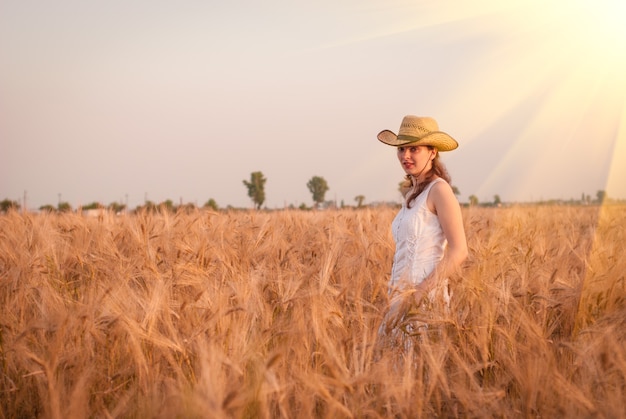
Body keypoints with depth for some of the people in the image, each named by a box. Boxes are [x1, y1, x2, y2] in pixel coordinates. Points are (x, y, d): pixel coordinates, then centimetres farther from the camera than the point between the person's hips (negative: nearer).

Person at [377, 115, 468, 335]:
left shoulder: (438, 189, -10)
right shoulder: (412, 193, 14)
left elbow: (458, 251, -16)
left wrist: (417, 296, -19)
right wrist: (399, 299, 7)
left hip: (424, 301, -8)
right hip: (402, 298, 8)